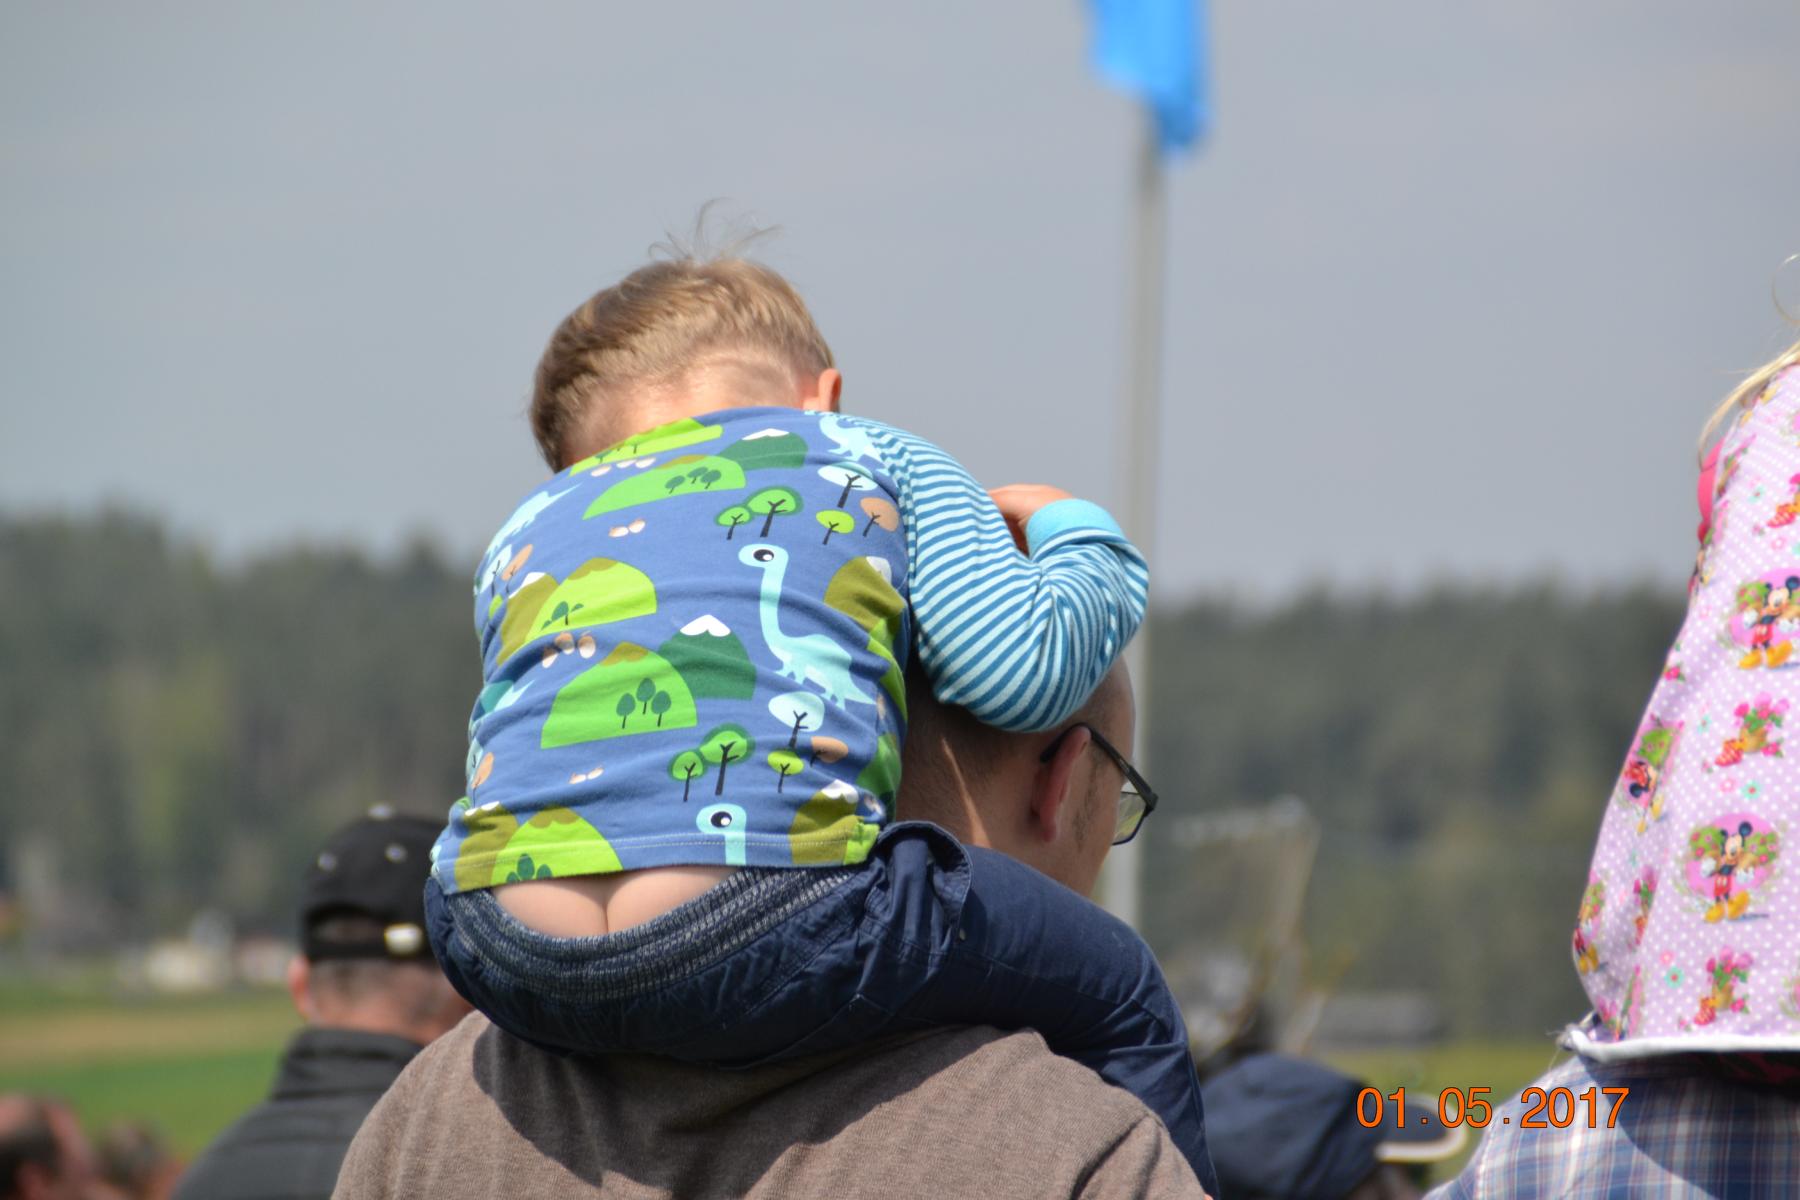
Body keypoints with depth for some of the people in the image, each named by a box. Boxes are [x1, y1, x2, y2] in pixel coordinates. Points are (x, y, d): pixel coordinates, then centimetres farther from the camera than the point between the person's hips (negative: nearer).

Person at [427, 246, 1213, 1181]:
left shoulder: (524, 532, 33)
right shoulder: (876, 462, 24)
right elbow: (1025, 672, 12)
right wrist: (1074, 531, 33)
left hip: (504, 963, 4)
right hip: (769, 935, -4)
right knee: (1118, 997, 19)